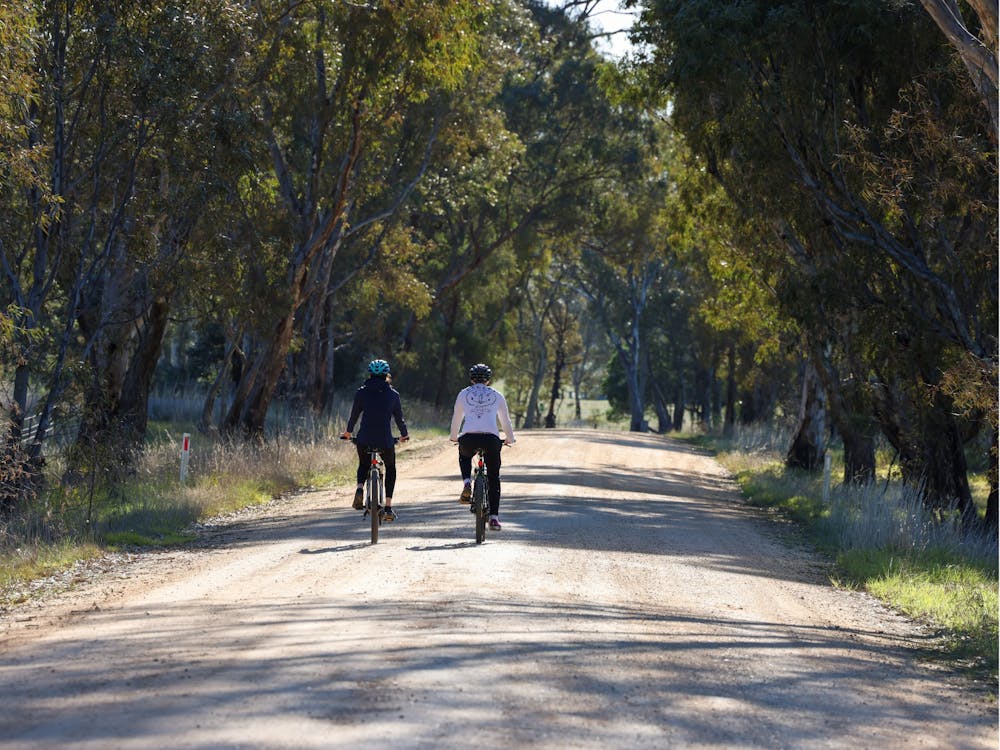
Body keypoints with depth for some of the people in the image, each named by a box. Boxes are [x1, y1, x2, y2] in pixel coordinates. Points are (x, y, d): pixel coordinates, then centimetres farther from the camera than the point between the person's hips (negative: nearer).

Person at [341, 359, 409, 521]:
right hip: (385, 441, -1)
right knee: (390, 469, 24)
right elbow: (399, 417, 11)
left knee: (363, 465, 29)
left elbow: (354, 415, 13)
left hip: (364, 440, 1)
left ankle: (360, 488, -2)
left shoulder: (361, 392, 3)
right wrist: (404, 434, 31)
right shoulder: (393, 394, 2)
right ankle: (388, 508, 13)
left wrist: (348, 432, 33)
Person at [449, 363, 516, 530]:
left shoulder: (464, 394, 15)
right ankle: (494, 517, 5)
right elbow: (505, 420, 24)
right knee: (493, 478, 13)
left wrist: (454, 437, 42)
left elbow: (456, 419, 24)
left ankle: (467, 485, 10)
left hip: (469, 438, 0)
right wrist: (510, 439, 41)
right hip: (491, 439, 0)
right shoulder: (497, 395, 16)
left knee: (464, 456, 36)